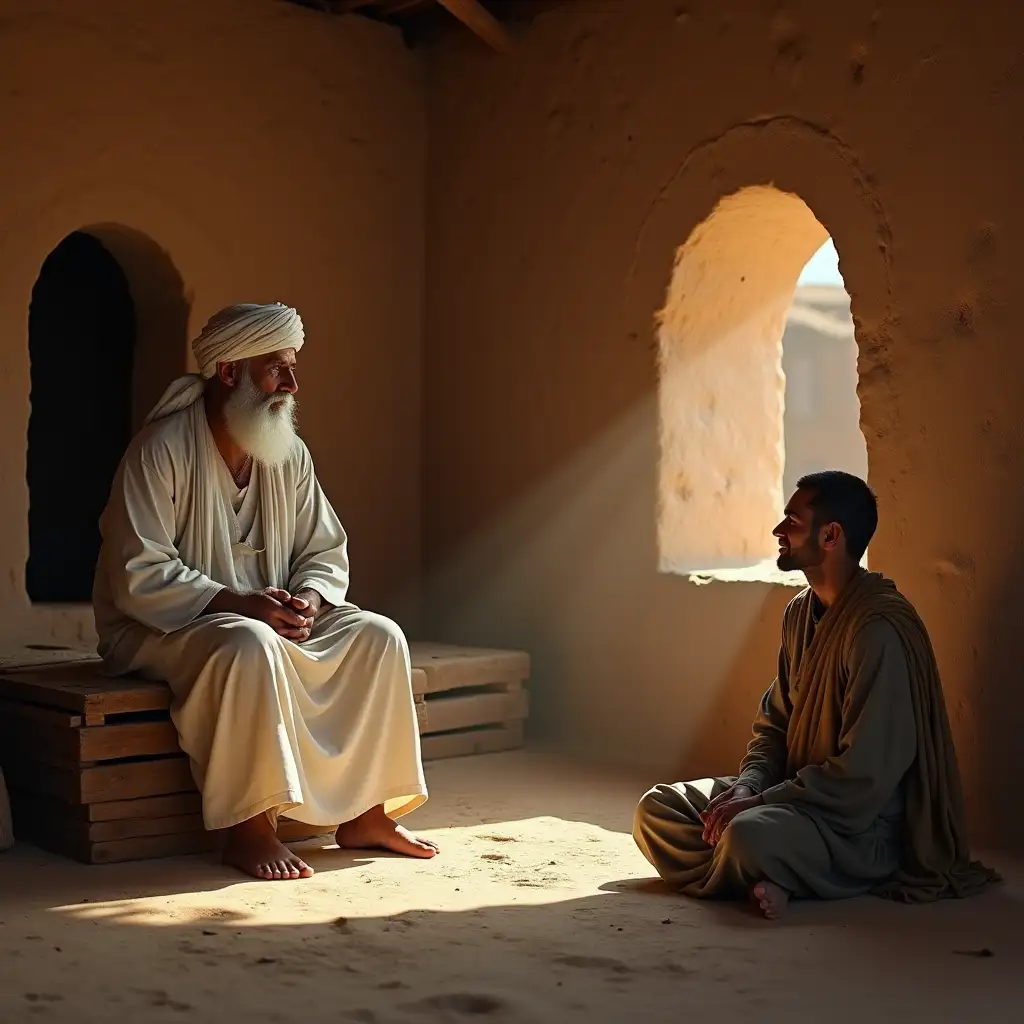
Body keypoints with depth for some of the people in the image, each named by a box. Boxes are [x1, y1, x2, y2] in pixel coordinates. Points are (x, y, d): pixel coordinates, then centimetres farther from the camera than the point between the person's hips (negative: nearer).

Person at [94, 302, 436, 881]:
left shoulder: (289, 454, 5)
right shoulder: (162, 449, -15)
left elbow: (326, 553, 9)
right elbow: (138, 578, -20)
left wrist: (308, 601, -14)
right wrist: (238, 603, -28)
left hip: (271, 618, 7)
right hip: (159, 631, -7)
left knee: (378, 636, -13)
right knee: (251, 644, -38)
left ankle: (364, 812, -8)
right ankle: (250, 830, -29)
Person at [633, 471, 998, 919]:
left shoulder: (880, 629, -22)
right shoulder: (800, 613, 8)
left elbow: (866, 773, -25)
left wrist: (764, 800, -21)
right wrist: (748, 784, -6)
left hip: (864, 825, -9)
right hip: (799, 795, 9)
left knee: (750, 835, -37)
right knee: (657, 808, -2)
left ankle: (751, 878, -7)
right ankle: (764, 878, -12)